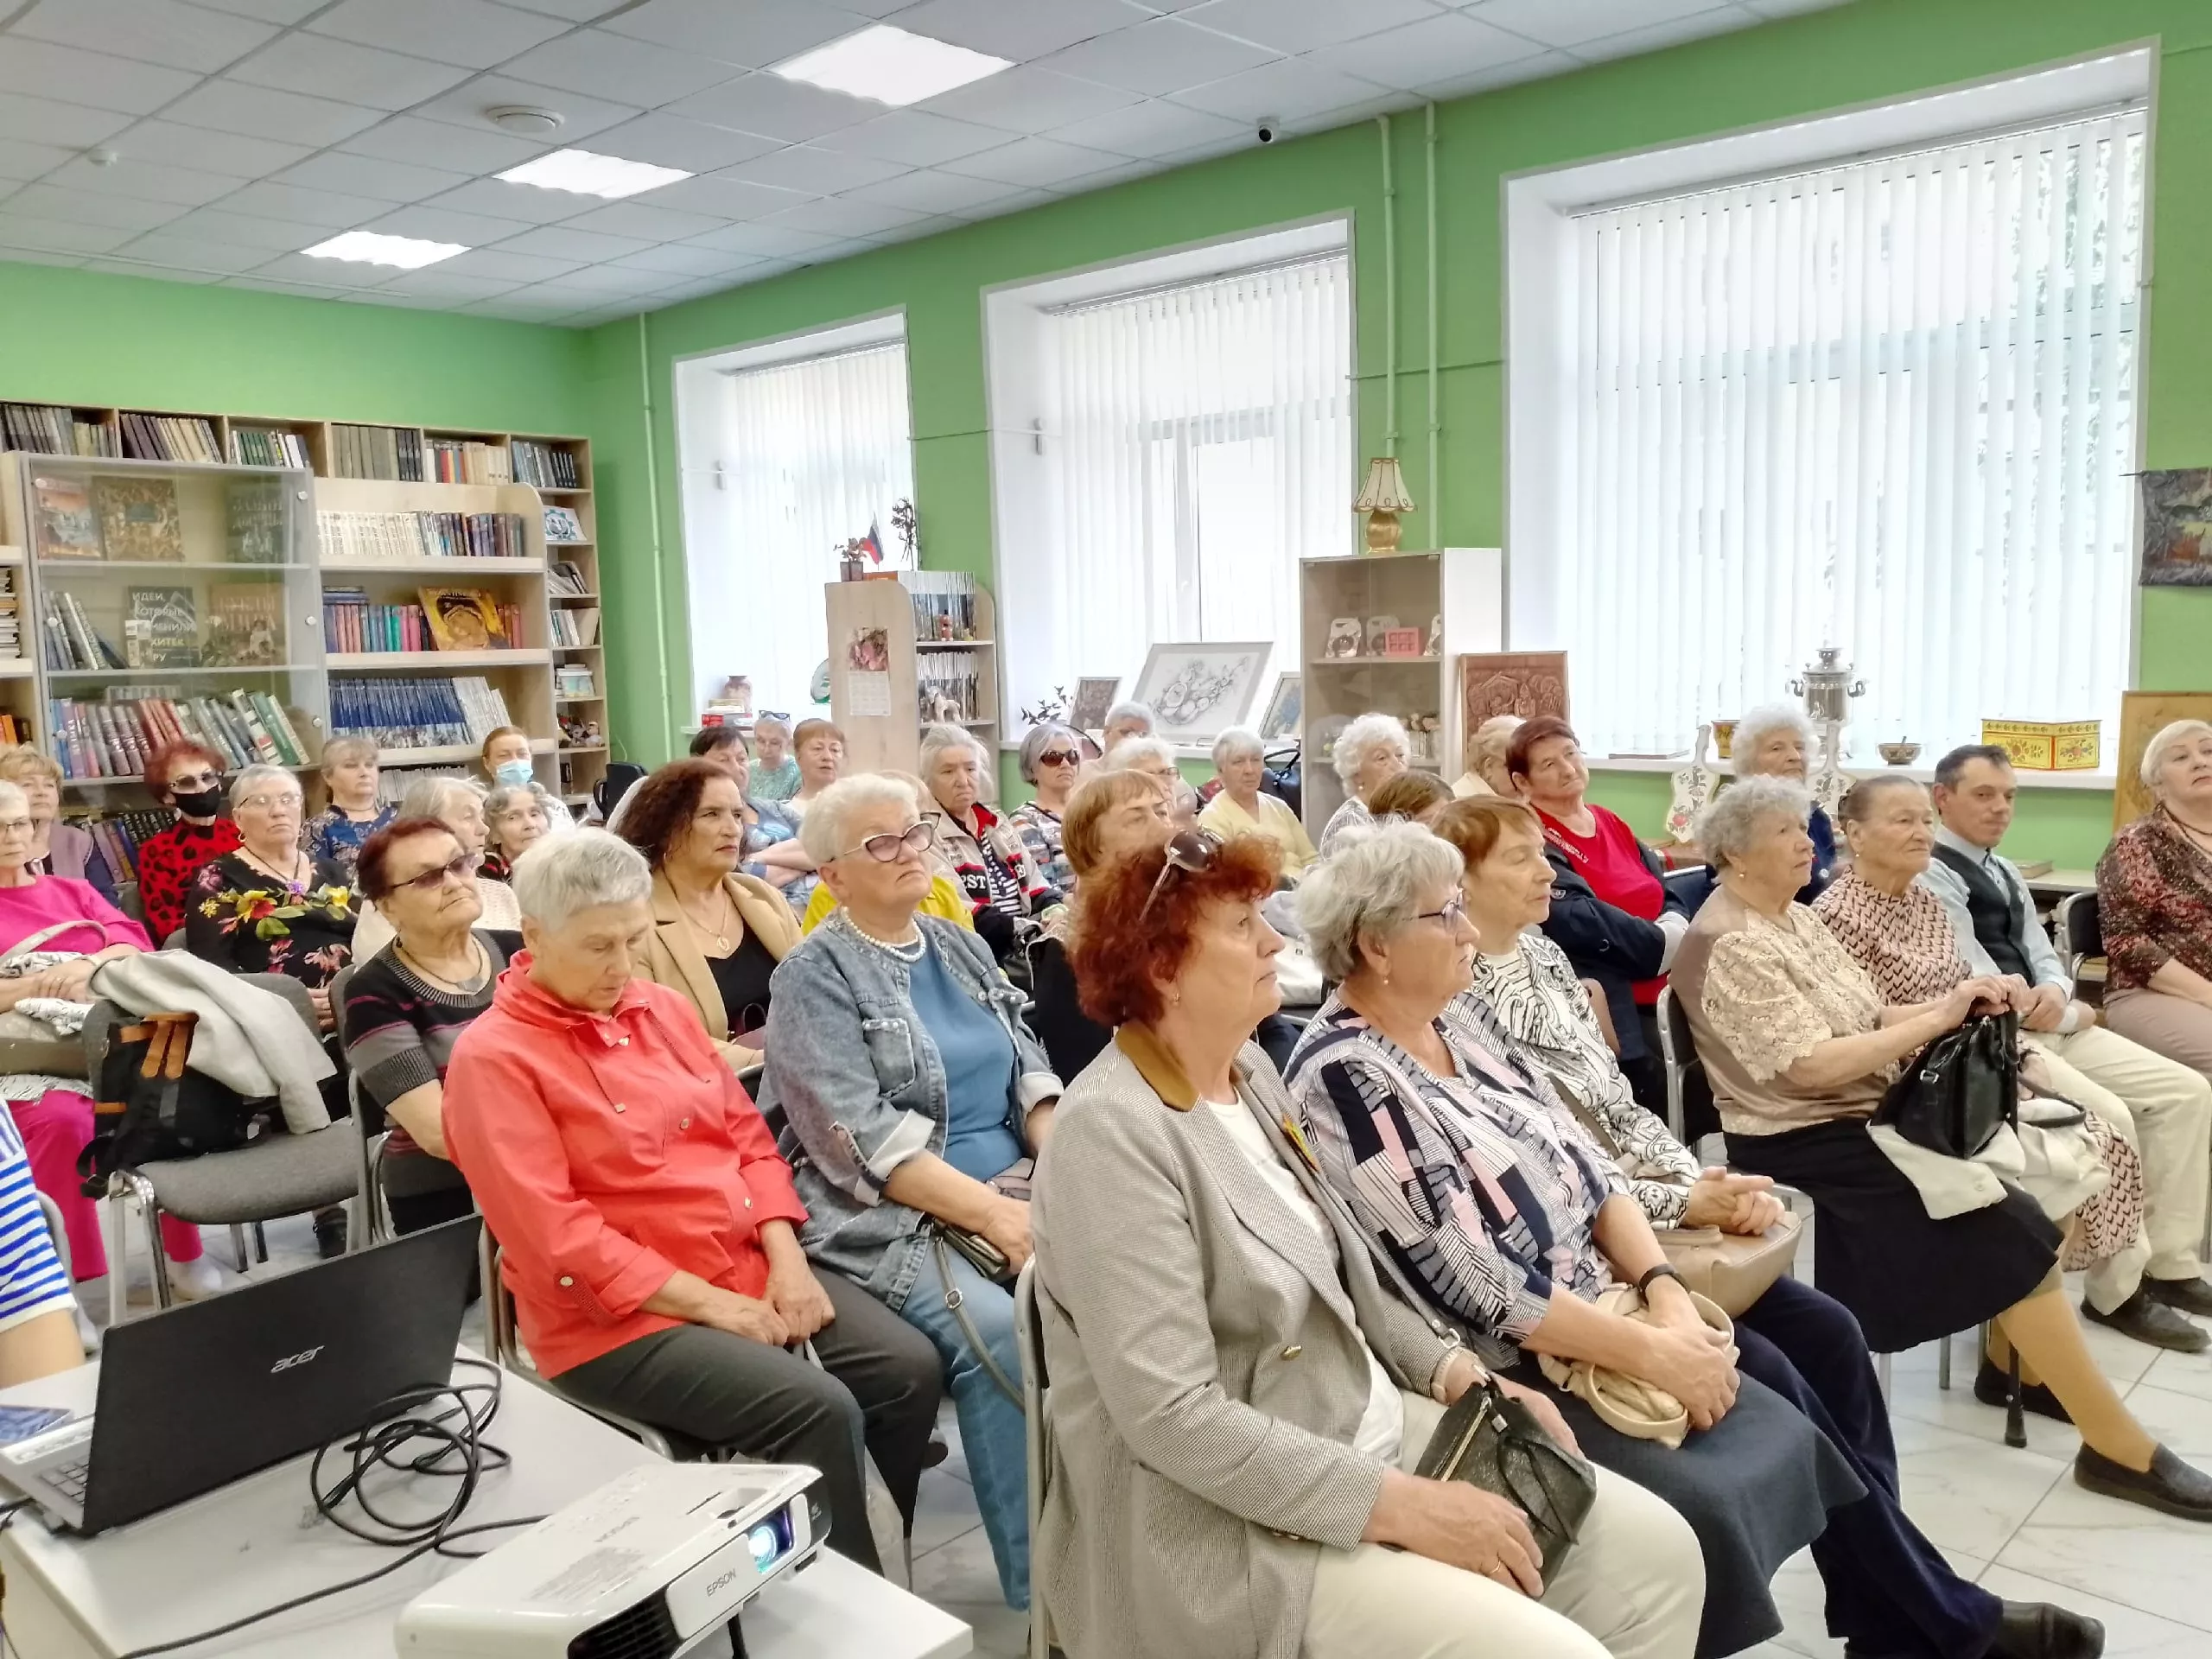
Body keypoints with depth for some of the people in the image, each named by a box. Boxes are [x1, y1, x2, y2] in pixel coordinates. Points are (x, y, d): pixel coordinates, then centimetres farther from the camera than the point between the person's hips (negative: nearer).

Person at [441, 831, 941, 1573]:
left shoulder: (662, 1007, 9)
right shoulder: (493, 1059, -11)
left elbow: (747, 1136, 11)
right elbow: (557, 1239, -17)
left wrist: (786, 1260, -4)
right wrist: (709, 1302, -17)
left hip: (753, 1271, 7)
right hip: (619, 1316, -6)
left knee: (909, 1367, -9)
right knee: (818, 1410, -24)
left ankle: (898, 1573, 9)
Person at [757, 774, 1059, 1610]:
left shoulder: (961, 946, 14)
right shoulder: (814, 975, -6)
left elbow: (1030, 1069, 11)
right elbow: (865, 1141, -15)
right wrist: (992, 1212, -21)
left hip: (1017, 1191, 6)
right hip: (892, 1220, -6)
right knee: (996, 1333, -30)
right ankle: (1040, 1581, -16)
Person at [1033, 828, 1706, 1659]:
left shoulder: (1250, 1071, 6)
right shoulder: (1112, 1132, -22)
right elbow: (1173, 1415, -25)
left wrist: (1455, 1370, 2)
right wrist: (1401, 1506, -23)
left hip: (1372, 1426, 9)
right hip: (1233, 1526, -8)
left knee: (1657, 1548, 2)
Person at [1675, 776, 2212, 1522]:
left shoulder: (1795, 917, 12)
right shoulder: (1731, 946, -18)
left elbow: (1865, 1018, 10)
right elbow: (1810, 1066, -24)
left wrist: (1945, 1011, -9)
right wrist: (1937, 1021, -20)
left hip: (1863, 1115, 9)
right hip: (1808, 1144, -9)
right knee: (2010, 1233, -14)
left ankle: (2018, 1363, 13)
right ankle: (2119, 1448, -4)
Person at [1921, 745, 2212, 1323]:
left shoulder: (2007, 874, 20)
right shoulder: (1932, 876, -11)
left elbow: (2043, 957, 15)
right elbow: (1979, 989, -16)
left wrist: (2055, 991, -9)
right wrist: (2069, 1015, -5)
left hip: (2051, 1027, 10)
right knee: (2111, 1117, -25)